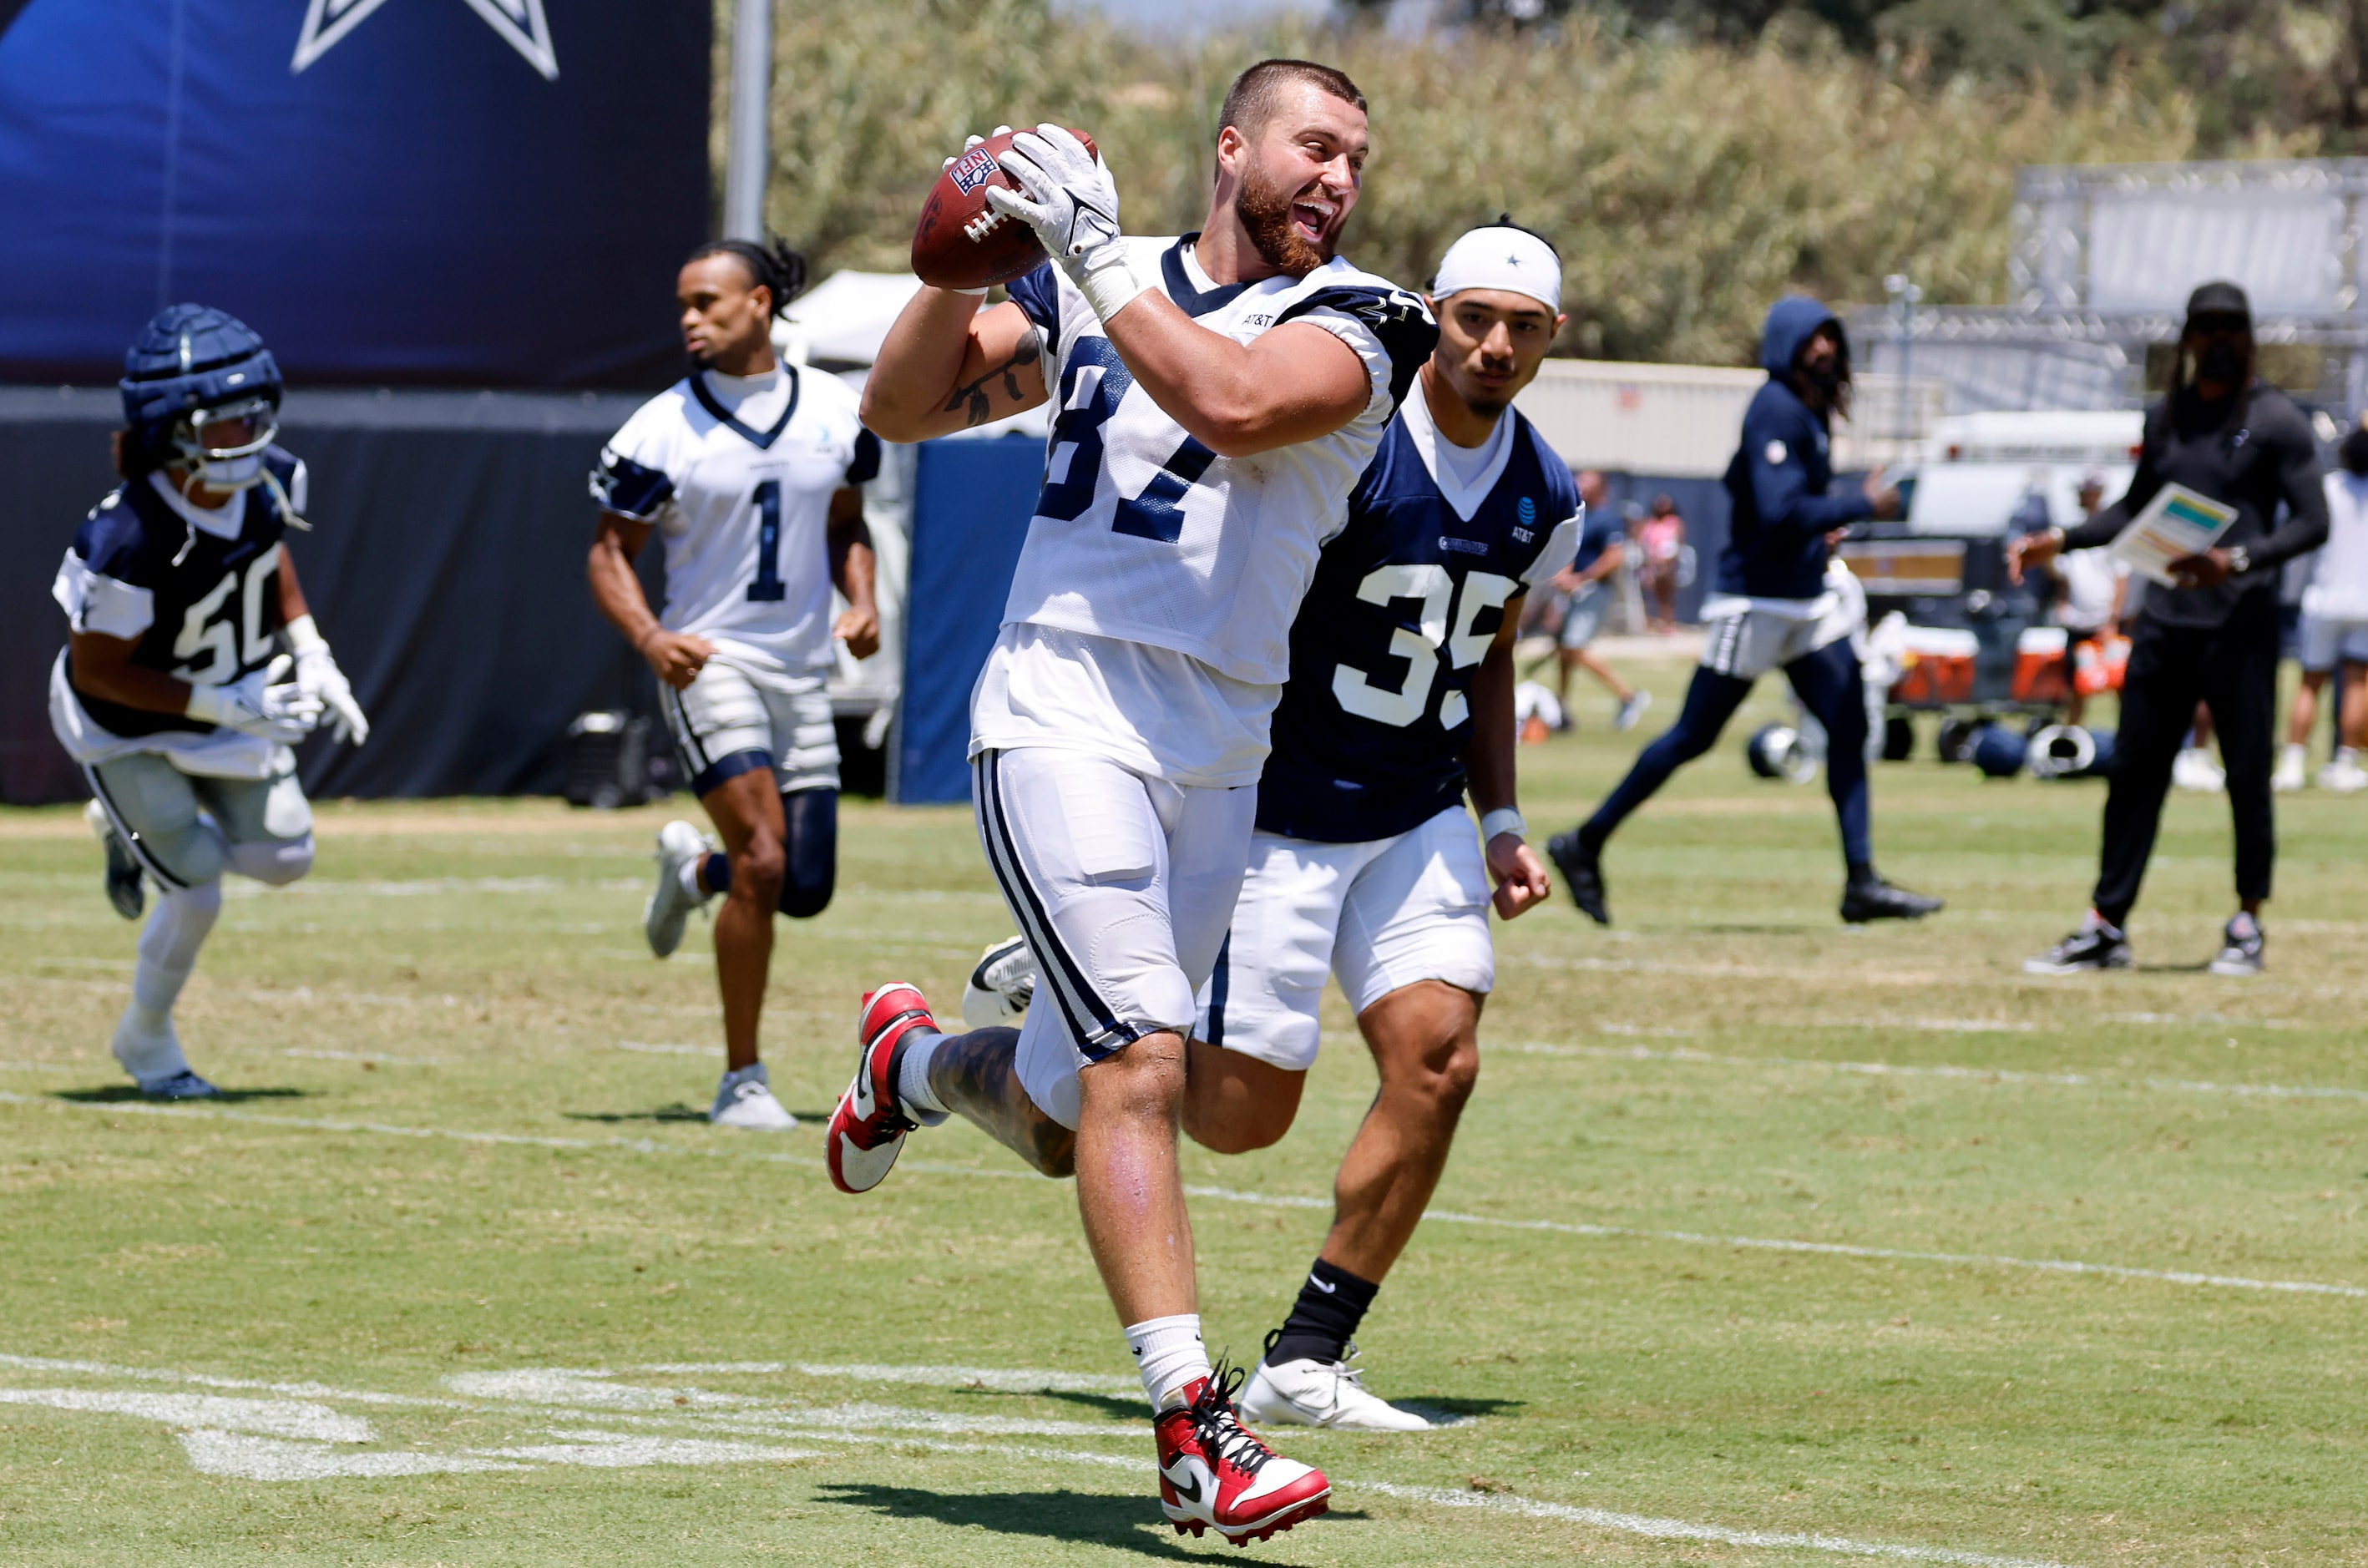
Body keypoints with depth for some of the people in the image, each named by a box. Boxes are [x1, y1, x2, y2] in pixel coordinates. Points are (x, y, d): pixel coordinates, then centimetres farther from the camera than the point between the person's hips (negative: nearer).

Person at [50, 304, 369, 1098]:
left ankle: (146, 826, 32)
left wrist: (308, 651, -3)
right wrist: (216, 705, -29)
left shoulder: (269, 482, -18)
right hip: (129, 726, -6)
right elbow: (96, 670, -27)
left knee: (283, 859, 4)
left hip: (234, 702, 6)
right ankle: (147, 1041, 21)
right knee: (197, 893, -8)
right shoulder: (128, 540, -38)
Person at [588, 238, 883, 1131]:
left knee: (807, 889, 3)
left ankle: (693, 867, 38)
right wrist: (650, 637, -19)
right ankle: (741, 1081, -8)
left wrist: (862, 602, -1)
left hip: (803, 671, 5)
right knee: (764, 863, -19)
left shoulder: (834, 412, 4)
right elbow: (609, 551, -2)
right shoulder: (664, 429, -7)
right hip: (709, 662, -4)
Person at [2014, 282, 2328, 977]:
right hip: (2163, 621, 5)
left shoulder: (2276, 420, -3)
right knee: (2134, 771, 4)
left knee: (2247, 776, -1)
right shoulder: (2165, 416, 14)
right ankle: (2105, 926, 8)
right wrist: (2059, 541, 15)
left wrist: (2236, 561, -22)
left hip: (2239, 622, -5)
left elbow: (2312, 522, -9)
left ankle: (2247, 922, 11)